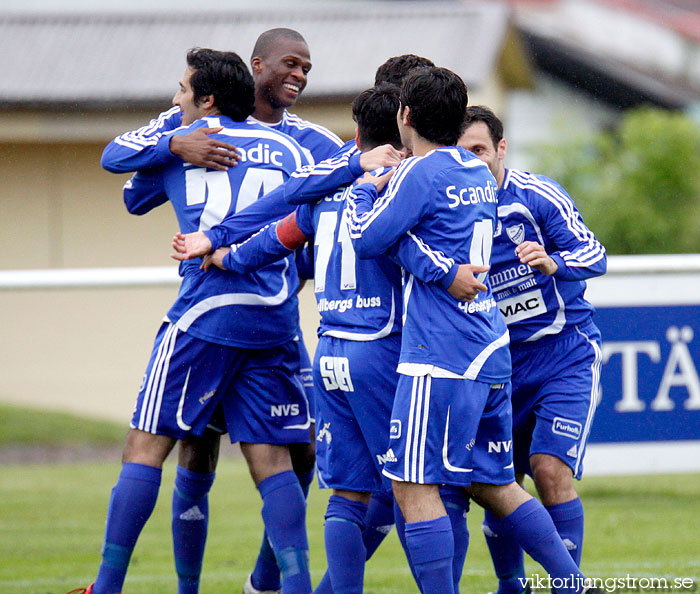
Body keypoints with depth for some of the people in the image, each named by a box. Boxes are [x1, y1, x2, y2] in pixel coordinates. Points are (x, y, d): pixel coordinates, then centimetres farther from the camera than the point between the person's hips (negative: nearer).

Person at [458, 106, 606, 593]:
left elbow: (593, 254, -15)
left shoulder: (537, 196, -10)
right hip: (501, 364, 4)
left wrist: (552, 262, -34)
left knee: (550, 469, -18)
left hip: (565, 356, -4)